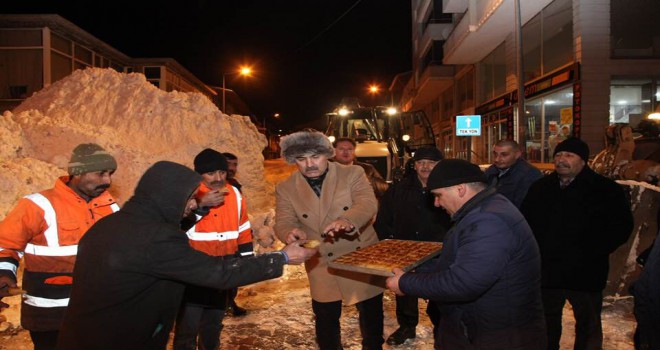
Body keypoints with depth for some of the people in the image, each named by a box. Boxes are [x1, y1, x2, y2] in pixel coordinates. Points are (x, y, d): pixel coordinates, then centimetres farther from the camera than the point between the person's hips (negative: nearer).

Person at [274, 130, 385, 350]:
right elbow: (283, 222, -6)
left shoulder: (353, 174, -9)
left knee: (371, 313, 15)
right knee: (326, 318, 13)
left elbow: (368, 204, -21)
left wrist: (347, 220, -43)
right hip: (322, 266, 1)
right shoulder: (286, 188, -2)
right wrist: (290, 232, -31)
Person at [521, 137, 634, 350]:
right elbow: (525, 223, 11)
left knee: (588, 327, 14)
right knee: (547, 325, 18)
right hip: (546, 273, 3)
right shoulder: (540, 188, 7)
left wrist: (588, 254, -17)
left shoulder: (606, 189, -5)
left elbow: (621, 227, -9)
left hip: (585, 274, -3)